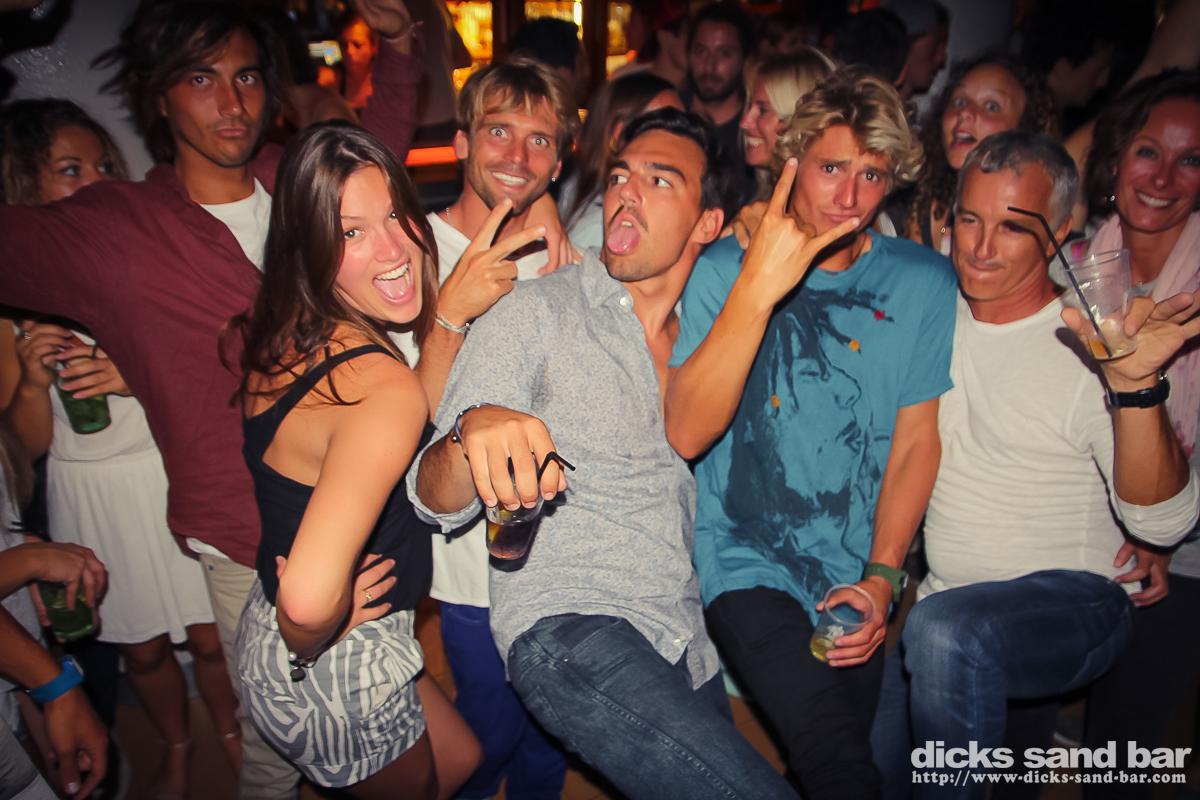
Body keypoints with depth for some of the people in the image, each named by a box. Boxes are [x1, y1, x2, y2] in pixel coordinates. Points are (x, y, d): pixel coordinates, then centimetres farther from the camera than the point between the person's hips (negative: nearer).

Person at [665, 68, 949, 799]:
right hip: (746, 566, -3)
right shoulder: (726, 267, -6)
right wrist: (755, 291, -26)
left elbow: (916, 442, 3)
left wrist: (880, 580, -4)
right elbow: (685, 435, -17)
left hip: (858, 581, 3)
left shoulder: (925, 284, 1)